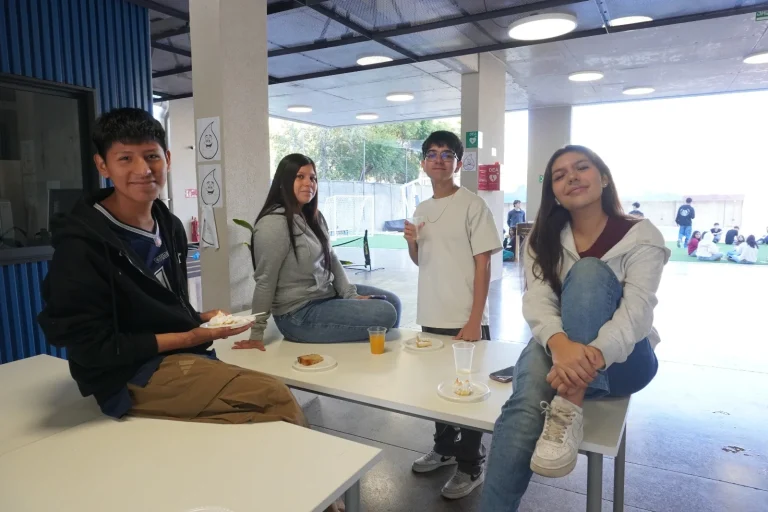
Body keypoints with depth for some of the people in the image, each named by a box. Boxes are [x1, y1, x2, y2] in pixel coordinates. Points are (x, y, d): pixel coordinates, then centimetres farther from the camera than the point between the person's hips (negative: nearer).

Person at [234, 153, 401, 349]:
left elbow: (332, 260, 9)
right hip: (299, 314, -9)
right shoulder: (273, 223, -21)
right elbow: (265, 281, -20)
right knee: (385, 314, -14)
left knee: (392, 301, 12)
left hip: (327, 295, 9)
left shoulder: (313, 217, 8)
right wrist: (256, 334, -17)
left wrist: (351, 295, -1)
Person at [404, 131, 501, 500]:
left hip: (464, 319, -6)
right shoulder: (421, 209, 10)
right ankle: (444, 448, 38)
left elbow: (483, 265, -12)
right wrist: (411, 242, -3)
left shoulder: (473, 205, -9)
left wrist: (474, 320, -16)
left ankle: (470, 466, 22)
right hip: (431, 316, 6)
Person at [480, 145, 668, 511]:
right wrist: (560, 344, -38)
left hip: (621, 360, -1)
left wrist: (595, 354, -41)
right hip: (558, 350, 2)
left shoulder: (641, 236, -4)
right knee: (526, 404, -36)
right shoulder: (542, 241, 4)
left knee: (589, 271, -29)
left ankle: (568, 409, -40)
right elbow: (537, 302, -13)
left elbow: (637, 312, -19)